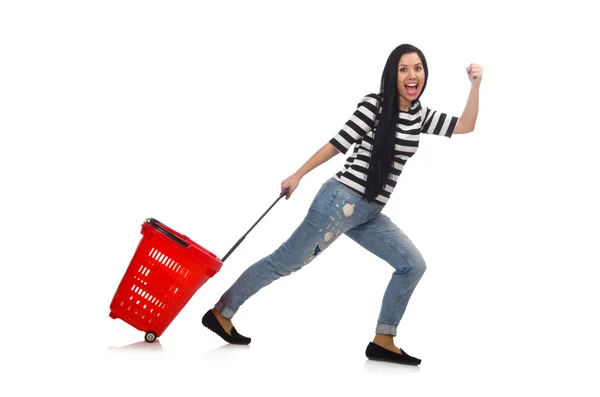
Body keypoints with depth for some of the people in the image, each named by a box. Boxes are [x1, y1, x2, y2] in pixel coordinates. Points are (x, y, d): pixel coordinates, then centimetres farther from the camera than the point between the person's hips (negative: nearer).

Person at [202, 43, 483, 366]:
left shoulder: (420, 116, 11)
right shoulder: (373, 104, -9)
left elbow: (465, 126, 10)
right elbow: (338, 143, -6)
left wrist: (475, 86, 1)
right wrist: (298, 175, -2)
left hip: (370, 214, 7)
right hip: (341, 201, -7)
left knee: (412, 264, 0)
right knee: (286, 261, -3)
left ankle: (383, 341, 4)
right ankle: (221, 312, 8)